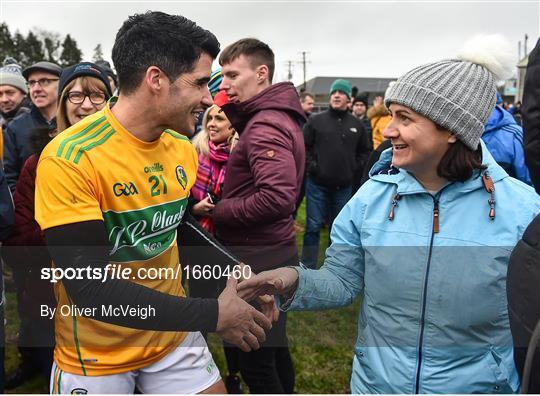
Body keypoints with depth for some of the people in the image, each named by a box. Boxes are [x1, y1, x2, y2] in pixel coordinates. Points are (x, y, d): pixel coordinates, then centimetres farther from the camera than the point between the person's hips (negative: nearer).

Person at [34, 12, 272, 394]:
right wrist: (213, 315, -28)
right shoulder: (69, 159, -25)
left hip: (174, 334, 5)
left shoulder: (183, 149, -6)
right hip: (95, 354, -4)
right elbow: (91, 288, -28)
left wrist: (234, 271, -7)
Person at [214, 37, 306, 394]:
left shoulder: (263, 126, -19)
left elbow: (276, 198, -31)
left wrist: (217, 211, -17)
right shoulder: (278, 117, 12)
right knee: (273, 348, 23)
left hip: (258, 259, -10)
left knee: (255, 363, 2)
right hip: (274, 252, 10)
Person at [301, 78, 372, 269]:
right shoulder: (316, 121, 0)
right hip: (317, 184, -2)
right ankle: (308, 267, 9)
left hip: (344, 186, 2)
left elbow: (366, 150, 14)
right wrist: (311, 165, -7)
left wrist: (355, 168, 3)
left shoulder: (357, 125, 6)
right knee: (313, 227, 0)